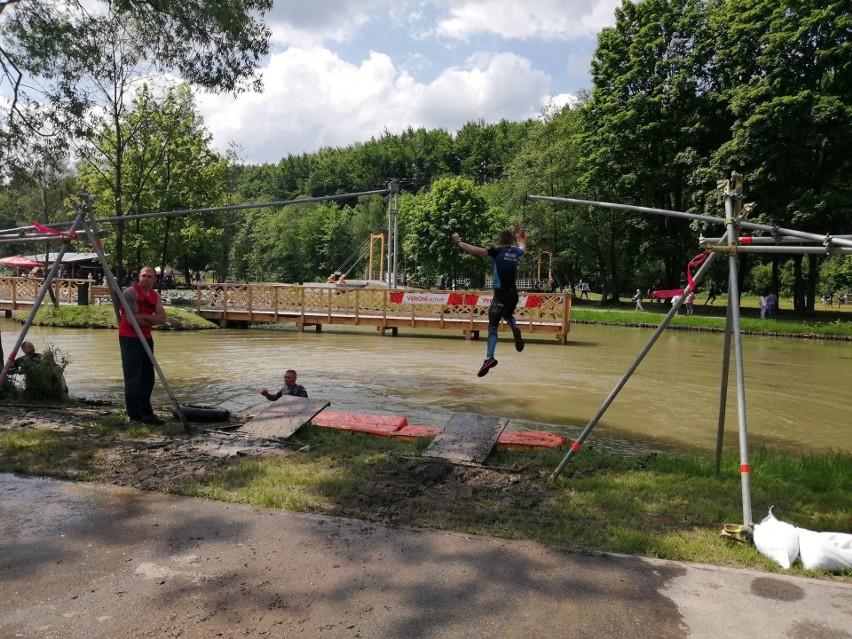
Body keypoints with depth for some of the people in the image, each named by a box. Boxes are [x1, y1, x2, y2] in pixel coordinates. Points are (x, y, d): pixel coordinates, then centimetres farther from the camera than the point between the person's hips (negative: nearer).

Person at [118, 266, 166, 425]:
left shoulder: (155, 296, 9)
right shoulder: (131, 292, -11)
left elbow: (162, 318, -3)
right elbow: (133, 319, -19)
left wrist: (144, 317, -17)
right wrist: (152, 321, -6)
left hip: (146, 338, 8)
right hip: (129, 338, -7)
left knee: (148, 378, 12)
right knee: (133, 379, -7)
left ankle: (146, 412, 23)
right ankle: (135, 416, -2)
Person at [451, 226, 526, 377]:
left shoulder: (497, 251, -5)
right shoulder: (516, 252, 10)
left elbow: (475, 250, -14)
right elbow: (523, 246, 36)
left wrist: (458, 242, -3)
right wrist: (517, 235, 52)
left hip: (501, 294, -5)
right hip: (513, 293, 5)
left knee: (493, 326, -8)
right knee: (507, 315, 33)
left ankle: (489, 357, -24)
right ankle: (515, 329, -1)